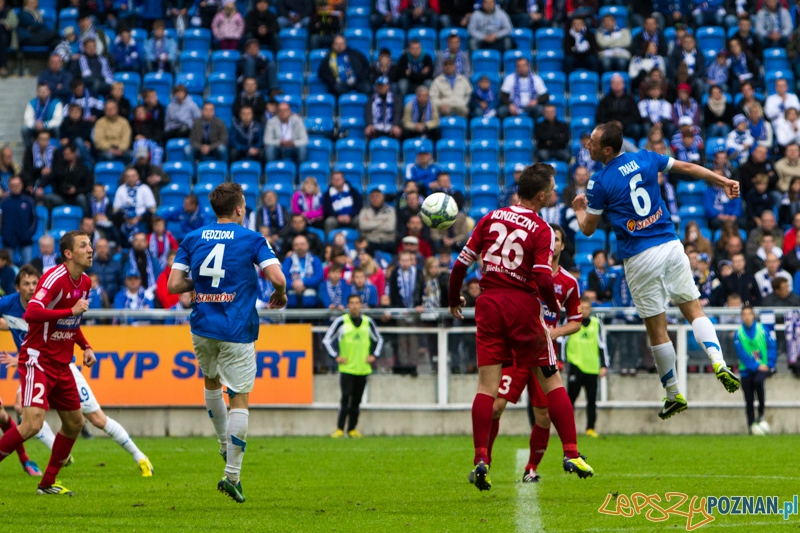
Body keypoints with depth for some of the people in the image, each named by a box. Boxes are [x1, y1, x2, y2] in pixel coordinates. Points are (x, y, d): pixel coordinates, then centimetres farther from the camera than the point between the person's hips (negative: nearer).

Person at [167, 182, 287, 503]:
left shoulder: (192, 239, 5)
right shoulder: (252, 239, -4)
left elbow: (174, 285, -1)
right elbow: (277, 276, -17)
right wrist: (280, 294, 5)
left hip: (202, 327, 4)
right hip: (237, 331, -4)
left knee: (211, 381, 30)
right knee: (240, 400, -1)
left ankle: (225, 446, 35)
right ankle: (232, 475, -8)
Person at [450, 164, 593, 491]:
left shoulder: (492, 218, 6)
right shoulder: (541, 230, -7)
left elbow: (462, 262, 6)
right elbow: (543, 279, -17)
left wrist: (454, 299, 21)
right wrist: (554, 305, 3)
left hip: (489, 303, 3)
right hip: (522, 304, -3)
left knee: (487, 384, 2)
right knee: (551, 381, 7)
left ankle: (480, 460, -7)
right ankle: (571, 454, 6)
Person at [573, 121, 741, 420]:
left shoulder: (600, 183, -7)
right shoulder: (645, 159, 6)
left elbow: (588, 229, 3)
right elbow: (688, 168, 14)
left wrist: (579, 210, 25)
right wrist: (723, 182, 24)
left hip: (640, 258, -4)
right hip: (671, 246, 4)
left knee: (656, 329, 6)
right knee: (694, 310, 10)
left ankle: (673, 395, 15)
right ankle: (718, 362, -14)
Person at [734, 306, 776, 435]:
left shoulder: (763, 330, 1)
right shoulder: (738, 334, 1)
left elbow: (772, 347, 0)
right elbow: (742, 354, -6)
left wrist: (769, 364, -13)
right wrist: (756, 366, -16)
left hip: (763, 367, -1)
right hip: (747, 370, 1)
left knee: (758, 381, -31)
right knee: (749, 400, -3)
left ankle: (761, 413, -18)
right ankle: (751, 424, 6)